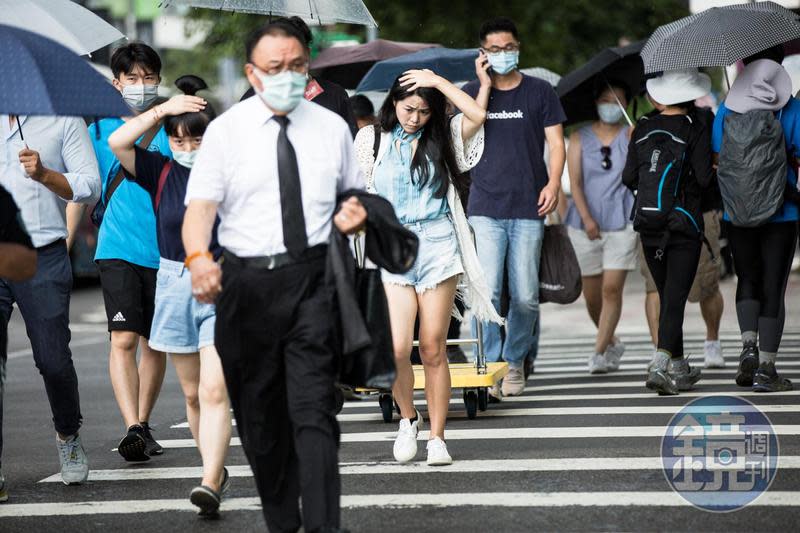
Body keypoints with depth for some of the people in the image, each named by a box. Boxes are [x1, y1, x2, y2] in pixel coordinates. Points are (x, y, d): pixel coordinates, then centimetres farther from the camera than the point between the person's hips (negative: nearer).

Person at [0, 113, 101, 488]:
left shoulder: (63, 119, 5)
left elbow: (89, 186, -1)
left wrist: (44, 174, -17)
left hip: (43, 258, -1)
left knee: (53, 359, 0)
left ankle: (68, 436, 27)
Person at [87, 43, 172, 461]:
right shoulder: (100, 129, 6)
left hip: (164, 250, 2)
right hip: (118, 250, -2)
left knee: (154, 343, 9)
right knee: (123, 338, -15)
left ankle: (143, 424, 21)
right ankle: (131, 428, -21)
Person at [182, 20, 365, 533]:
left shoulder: (332, 127, 9)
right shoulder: (226, 130, 1)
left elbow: (355, 195, 22)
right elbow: (200, 205, -8)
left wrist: (356, 216, -3)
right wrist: (198, 258, -28)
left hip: (313, 280, 0)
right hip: (247, 282, 0)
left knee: (314, 412, -10)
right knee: (259, 416, 8)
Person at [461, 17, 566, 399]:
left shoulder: (539, 92, 8)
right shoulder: (472, 93, 9)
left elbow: (556, 142, 6)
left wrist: (553, 183, -7)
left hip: (528, 209, 0)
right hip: (484, 208, 0)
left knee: (525, 296, 1)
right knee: (487, 290, -12)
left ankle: (515, 360, 19)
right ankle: (489, 366, -7)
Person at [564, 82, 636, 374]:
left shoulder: (631, 136, 5)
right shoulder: (579, 138, 7)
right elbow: (574, 182, -2)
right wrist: (586, 218, -14)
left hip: (622, 223, -2)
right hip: (585, 225, 2)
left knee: (612, 289, -11)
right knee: (592, 293, 6)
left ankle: (600, 352, -7)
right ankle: (612, 343, 29)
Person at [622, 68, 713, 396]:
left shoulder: (642, 130, 4)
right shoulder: (695, 131, -9)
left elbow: (628, 178, 5)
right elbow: (704, 179, -13)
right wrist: (716, 169, 8)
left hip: (648, 226, 4)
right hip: (684, 226, -4)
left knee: (666, 295, 16)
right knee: (675, 298, -5)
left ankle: (679, 368, 23)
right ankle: (661, 365, -20)